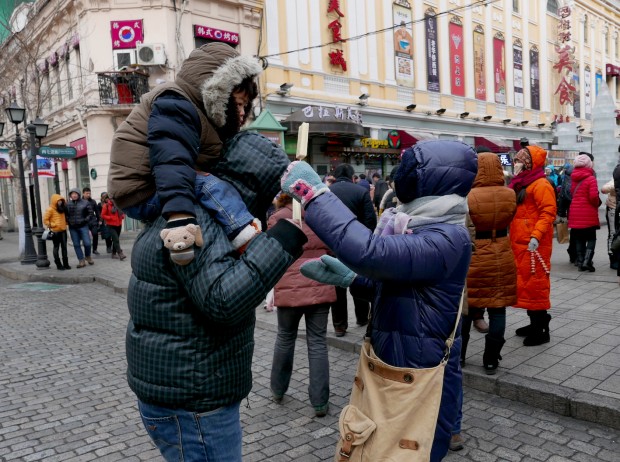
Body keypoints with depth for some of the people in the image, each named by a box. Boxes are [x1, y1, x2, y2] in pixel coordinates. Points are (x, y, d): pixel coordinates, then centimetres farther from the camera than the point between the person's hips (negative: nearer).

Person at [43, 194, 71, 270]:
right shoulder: (50, 209, -8)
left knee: (64, 247, 7)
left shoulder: (62, 209, 12)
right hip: (55, 231, -6)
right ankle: (59, 265, 9)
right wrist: (51, 225, -12)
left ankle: (66, 264, 13)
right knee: (56, 247, 4)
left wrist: (65, 223, 12)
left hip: (63, 230, 6)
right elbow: (45, 220, -10)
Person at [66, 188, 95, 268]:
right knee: (76, 245, 4)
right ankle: (81, 260, 10)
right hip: (72, 228, 3)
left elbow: (91, 213, 0)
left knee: (87, 243, -7)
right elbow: (65, 214, 15)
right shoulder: (68, 204, 7)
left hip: (83, 226, -3)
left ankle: (88, 256, 20)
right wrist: (68, 221, 0)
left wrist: (85, 220, -10)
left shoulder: (85, 203, -1)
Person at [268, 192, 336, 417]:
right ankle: (320, 402, 11)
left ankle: (277, 390, 34)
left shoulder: (277, 217, -4)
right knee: (318, 343, 7)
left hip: (289, 289, -1)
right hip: (320, 288, 1)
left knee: (285, 338, 18)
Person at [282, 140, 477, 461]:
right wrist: (349, 277, 4)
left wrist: (313, 192, -34)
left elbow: (370, 251, -41)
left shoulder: (447, 238, -26)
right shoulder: (424, 228, 6)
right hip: (392, 366, 9)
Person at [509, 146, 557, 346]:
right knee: (526, 283, 14)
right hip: (520, 243, 9)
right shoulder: (520, 184, 16)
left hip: (533, 244, -9)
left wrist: (536, 235, -27)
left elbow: (548, 212, -20)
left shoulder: (541, 185, -11)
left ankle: (541, 330, 4)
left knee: (535, 283, -4)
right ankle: (535, 323, 25)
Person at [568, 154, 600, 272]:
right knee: (591, 238, 5)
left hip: (575, 213, 5)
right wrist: (597, 204, 1)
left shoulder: (573, 178, 6)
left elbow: (571, 193, 7)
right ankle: (587, 261, -8)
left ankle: (580, 262, 12)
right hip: (588, 213, -5)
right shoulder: (591, 178, -11)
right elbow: (593, 196, -16)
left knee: (579, 239, 11)